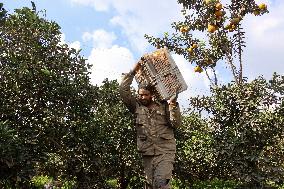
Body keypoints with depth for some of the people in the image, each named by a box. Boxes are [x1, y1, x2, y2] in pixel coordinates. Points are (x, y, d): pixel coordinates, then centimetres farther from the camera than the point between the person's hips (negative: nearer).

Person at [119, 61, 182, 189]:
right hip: (147, 153, 3)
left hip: (165, 151, -2)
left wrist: (173, 105, -12)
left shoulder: (163, 106, 7)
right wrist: (133, 71, -3)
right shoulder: (137, 106, 9)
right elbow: (123, 90, 0)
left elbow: (175, 124, -1)